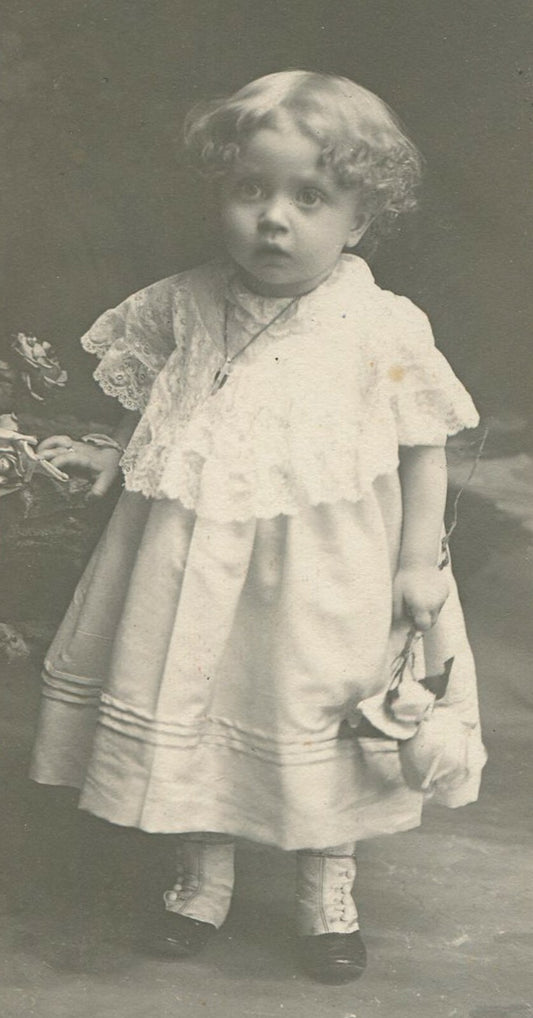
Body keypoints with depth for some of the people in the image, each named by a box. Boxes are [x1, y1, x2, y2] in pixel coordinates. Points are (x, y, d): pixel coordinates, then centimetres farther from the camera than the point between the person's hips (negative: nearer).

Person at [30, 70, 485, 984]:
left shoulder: (384, 329, -10)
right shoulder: (187, 305, -2)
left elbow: (422, 448, -3)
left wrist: (418, 560, -5)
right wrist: (115, 453, 3)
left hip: (324, 577, -3)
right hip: (192, 560, 3)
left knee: (315, 718, 10)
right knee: (191, 708, 13)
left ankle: (327, 888, 35)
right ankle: (202, 873, 38)